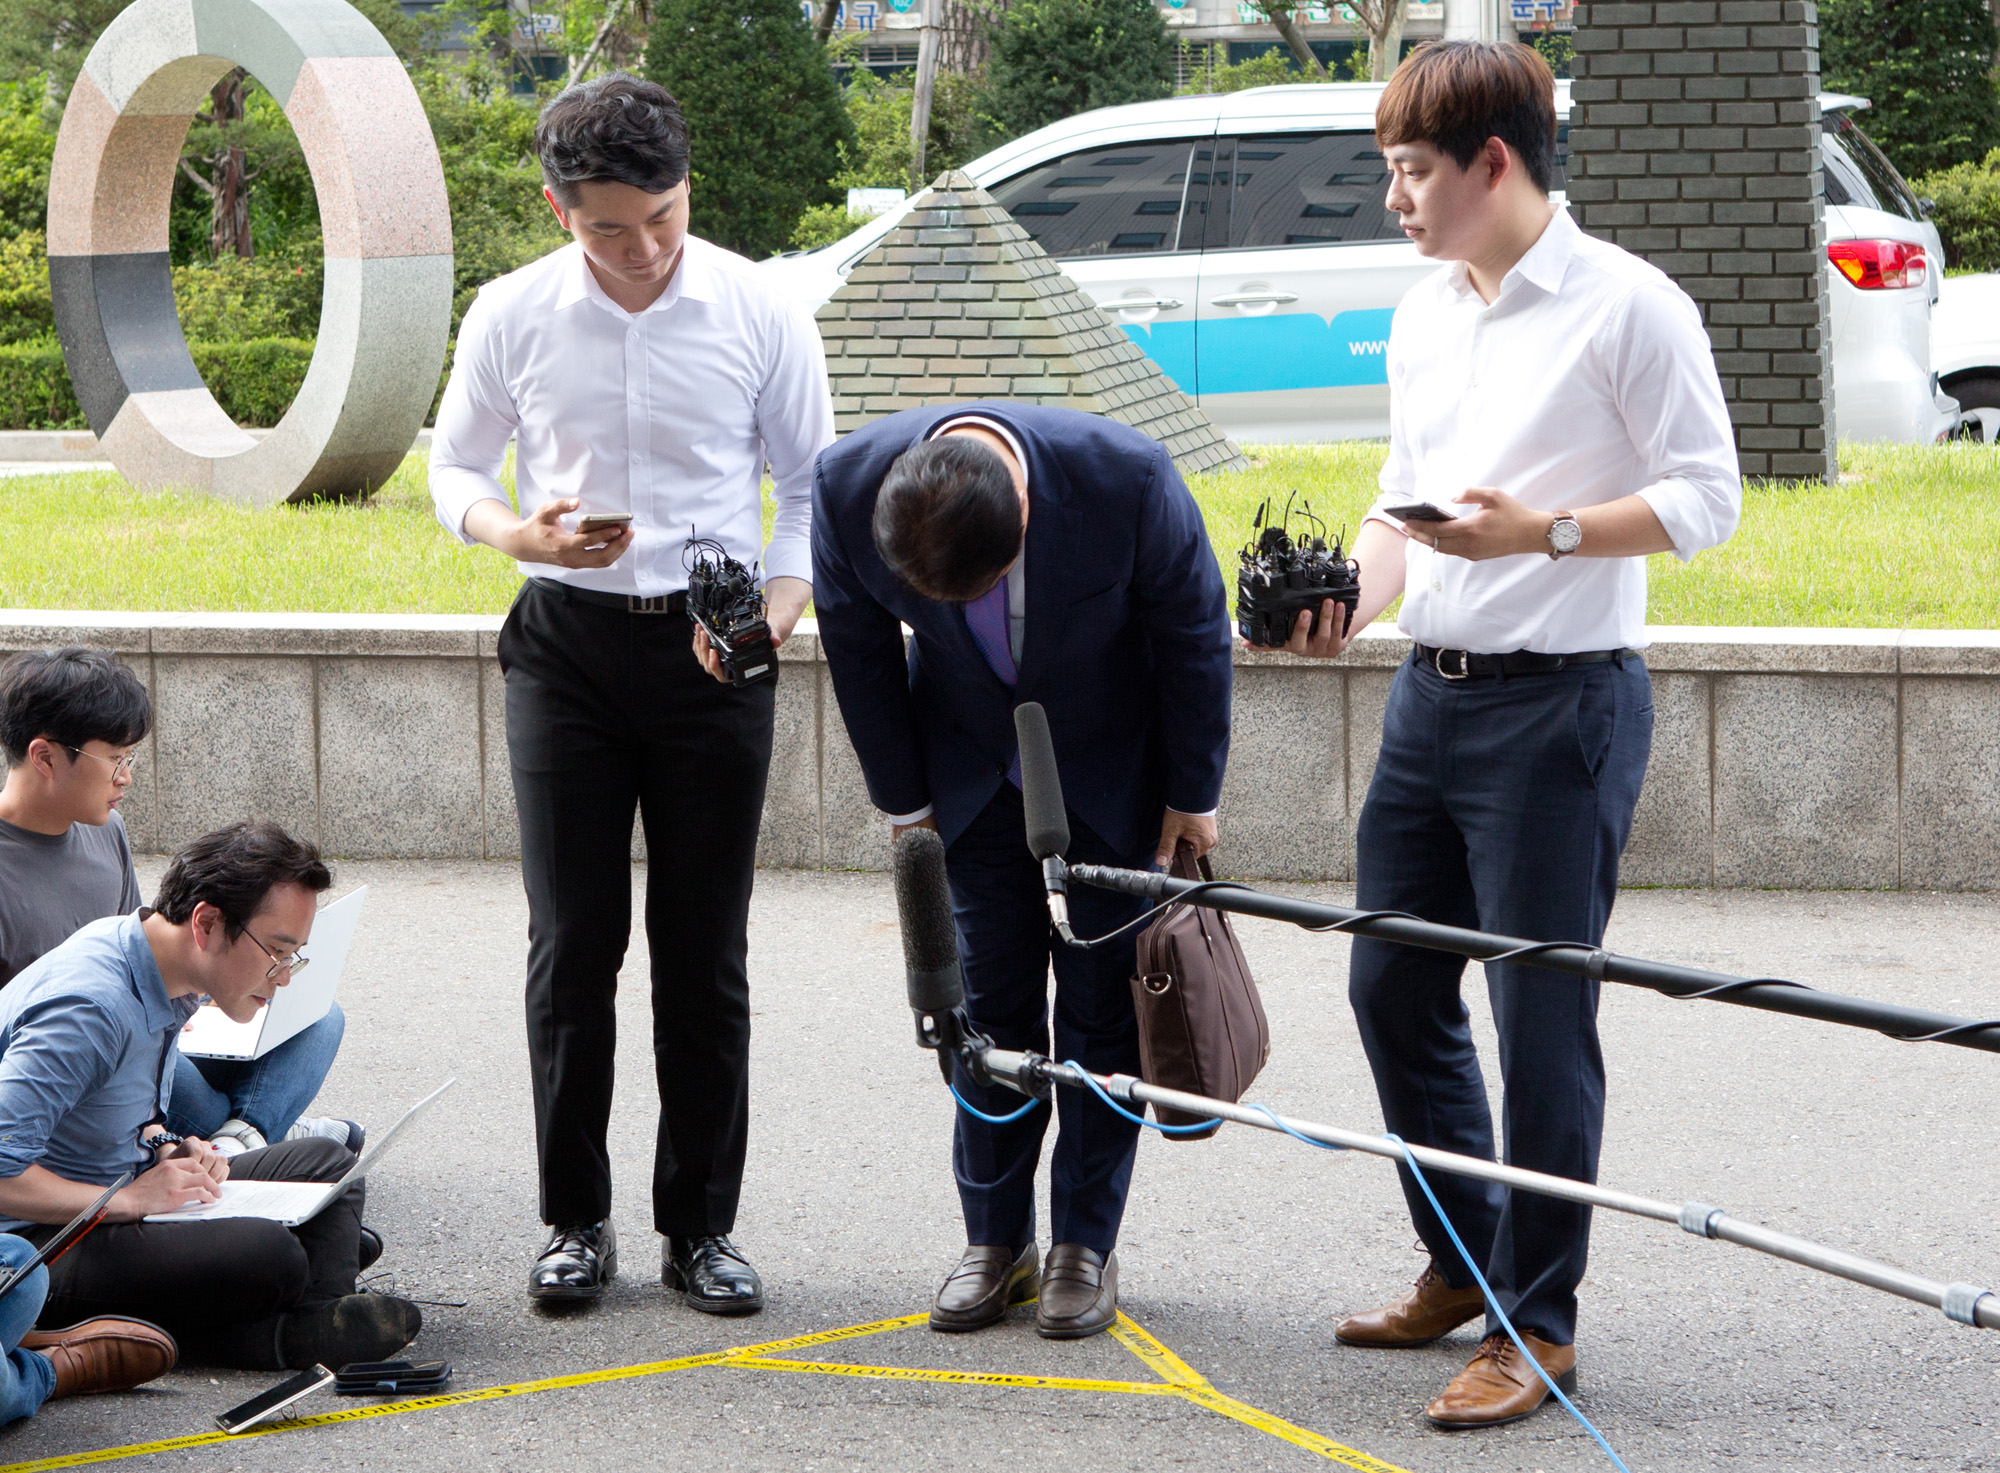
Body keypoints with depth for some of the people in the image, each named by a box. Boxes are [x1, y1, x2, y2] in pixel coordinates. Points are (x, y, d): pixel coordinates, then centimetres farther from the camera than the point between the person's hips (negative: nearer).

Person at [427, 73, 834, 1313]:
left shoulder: (760, 313, -5)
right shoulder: (512, 317, -3)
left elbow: (812, 484, 4)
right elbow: (456, 466, 9)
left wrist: (778, 607, -14)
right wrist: (519, 533, -13)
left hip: (710, 652, 0)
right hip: (568, 643, 0)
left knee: (705, 955, 3)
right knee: (574, 945, 1)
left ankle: (702, 1224, 13)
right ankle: (577, 1219, 13)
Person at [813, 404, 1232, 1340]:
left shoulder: (1128, 478, -34)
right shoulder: (848, 487, -28)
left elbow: (1194, 633, -15)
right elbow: (858, 649, -8)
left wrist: (1193, 795, -6)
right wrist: (902, 798, 0)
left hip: (1112, 772, -2)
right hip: (972, 770, 2)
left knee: (1101, 1007, 1)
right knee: (987, 1004, 1)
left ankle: (1087, 1246, 9)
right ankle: (996, 1243, 12)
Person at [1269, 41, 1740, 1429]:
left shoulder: (1628, 306, -11)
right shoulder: (1425, 315, 13)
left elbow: (1704, 497, -12)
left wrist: (1546, 531, -24)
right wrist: (1354, 599, 2)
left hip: (1562, 702, -8)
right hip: (1431, 690, 8)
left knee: (1541, 1015, -4)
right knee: (1392, 986, 13)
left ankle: (1540, 1323, 5)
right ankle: (1462, 1267, 29)